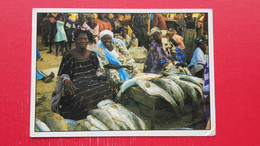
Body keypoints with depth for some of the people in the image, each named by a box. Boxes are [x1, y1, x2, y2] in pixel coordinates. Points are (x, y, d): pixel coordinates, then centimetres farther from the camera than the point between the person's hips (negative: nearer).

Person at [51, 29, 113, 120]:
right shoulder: (69, 55, 4)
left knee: (105, 89, -26)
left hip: (92, 82, 4)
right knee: (81, 95, -37)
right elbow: (62, 74, 5)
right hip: (75, 84, -4)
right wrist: (67, 82, -17)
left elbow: (97, 71, 20)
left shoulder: (92, 55, 14)